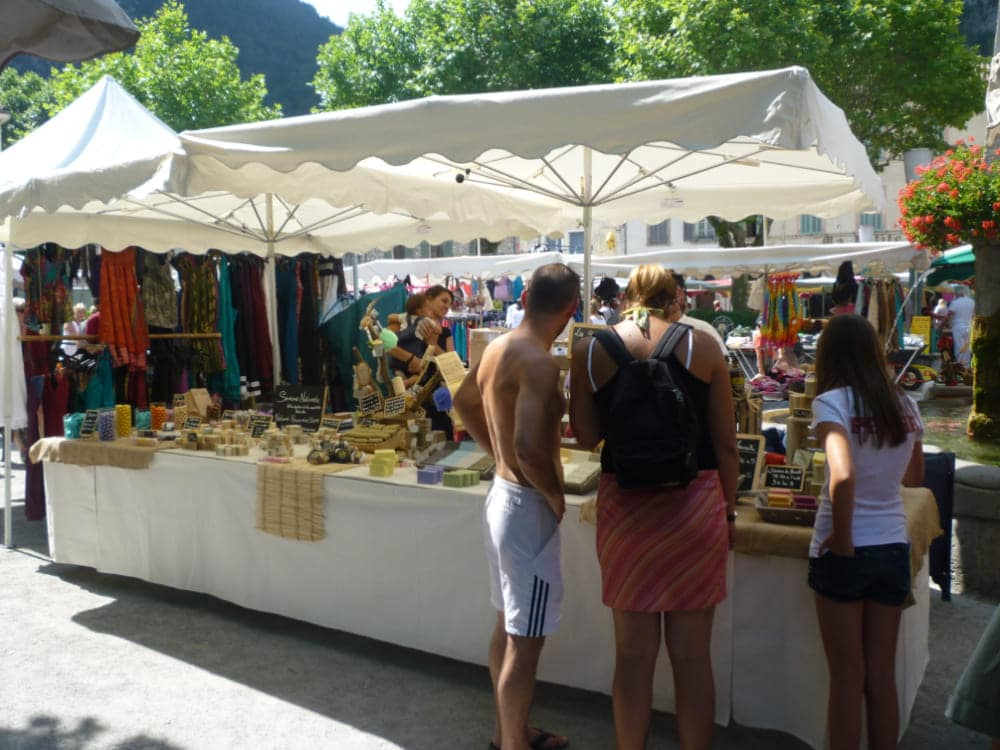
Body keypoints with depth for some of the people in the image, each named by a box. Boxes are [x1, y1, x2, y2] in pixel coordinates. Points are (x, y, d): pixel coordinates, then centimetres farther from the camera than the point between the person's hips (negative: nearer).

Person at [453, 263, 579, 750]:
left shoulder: (498, 347, 5)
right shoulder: (538, 362, -23)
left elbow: (463, 404, 20)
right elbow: (528, 446, -32)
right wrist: (555, 497, -15)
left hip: (502, 493, 10)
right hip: (528, 506, -10)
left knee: (508, 626, 22)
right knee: (525, 640, 3)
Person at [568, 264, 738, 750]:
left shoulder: (590, 350, 0)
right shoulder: (702, 345, -2)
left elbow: (585, 436, 5)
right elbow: (725, 443, 1)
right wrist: (728, 511, 11)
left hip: (625, 505, 1)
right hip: (696, 503, 0)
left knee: (633, 652, 14)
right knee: (692, 655, 12)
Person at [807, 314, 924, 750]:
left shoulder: (832, 401, -13)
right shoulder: (905, 405, 4)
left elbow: (843, 475, -29)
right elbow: (914, 478, 17)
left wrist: (842, 541, -18)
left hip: (845, 552, -5)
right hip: (894, 549, 5)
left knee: (847, 677, 8)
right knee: (882, 677, 15)